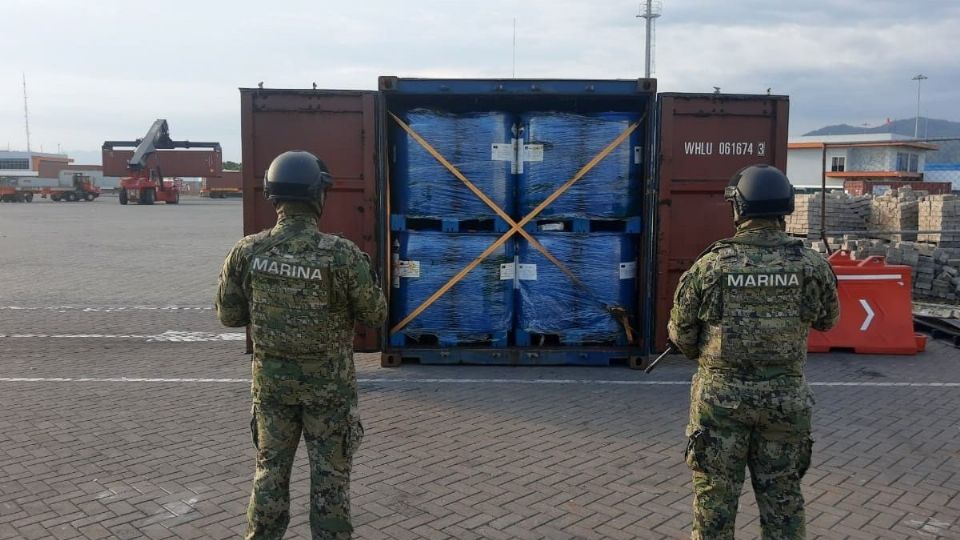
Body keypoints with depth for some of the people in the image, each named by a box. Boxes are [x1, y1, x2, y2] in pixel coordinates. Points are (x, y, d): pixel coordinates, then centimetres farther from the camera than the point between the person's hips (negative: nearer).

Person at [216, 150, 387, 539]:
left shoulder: (247, 251, -8)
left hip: (271, 381, 3)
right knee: (330, 475, 11)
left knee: (271, 469, 18)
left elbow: (228, 315, 2)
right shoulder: (342, 253, -18)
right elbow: (376, 314, -8)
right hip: (329, 385, -3)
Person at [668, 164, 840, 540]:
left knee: (714, 496, 10)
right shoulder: (811, 265, -6)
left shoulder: (711, 265, -10)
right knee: (783, 499, 14)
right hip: (785, 400, 2)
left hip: (720, 397, -1)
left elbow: (680, 332, -2)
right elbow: (827, 320, 11)